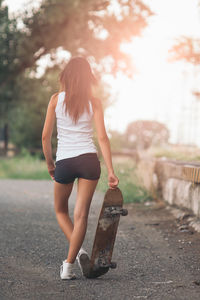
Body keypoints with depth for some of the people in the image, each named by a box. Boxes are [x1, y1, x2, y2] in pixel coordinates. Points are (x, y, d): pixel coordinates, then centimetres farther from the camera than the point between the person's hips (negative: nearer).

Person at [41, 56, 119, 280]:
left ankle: (78, 250, 3)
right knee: (81, 214, 4)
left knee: (61, 210, 21)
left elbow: (45, 137, -1)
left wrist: (49, 164, 12)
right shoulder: (94, 102, 0)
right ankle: (68, 265, 1)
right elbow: (102, 137, -6)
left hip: (64, 161, 0)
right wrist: (111, 171, -5)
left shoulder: (56, 99, -1)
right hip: (89, 159, 0)